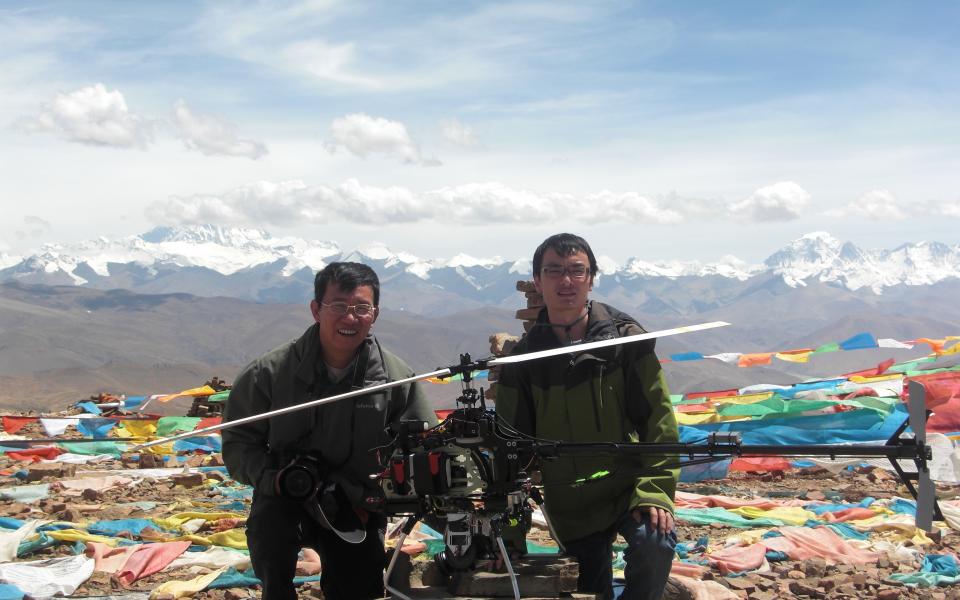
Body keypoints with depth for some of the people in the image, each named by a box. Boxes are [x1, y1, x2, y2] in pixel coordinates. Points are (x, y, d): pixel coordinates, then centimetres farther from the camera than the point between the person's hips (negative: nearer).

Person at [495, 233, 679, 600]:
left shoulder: (626, 337, -5)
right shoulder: (523, 358, -1)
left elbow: (657, 419, -8)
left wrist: (654, 491, -19)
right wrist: (511, 533, -1)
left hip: (628, 487, -2)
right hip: (570, 509, 2)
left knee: (655, 544, -29)